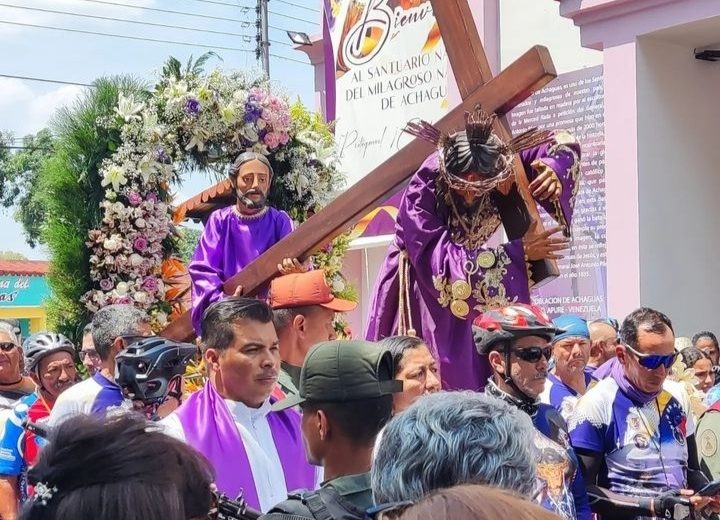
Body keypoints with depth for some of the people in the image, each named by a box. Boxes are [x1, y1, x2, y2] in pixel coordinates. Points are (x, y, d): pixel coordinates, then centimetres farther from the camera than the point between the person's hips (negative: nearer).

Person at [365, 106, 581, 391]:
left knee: (473, 376, 4)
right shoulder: (422, 190, -32)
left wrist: (553, 170, -33)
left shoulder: (496, 167, -21)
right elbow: (440, 264, -34)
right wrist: (518, 252, -32)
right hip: (420, 288, -4)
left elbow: (564, 145, -8)